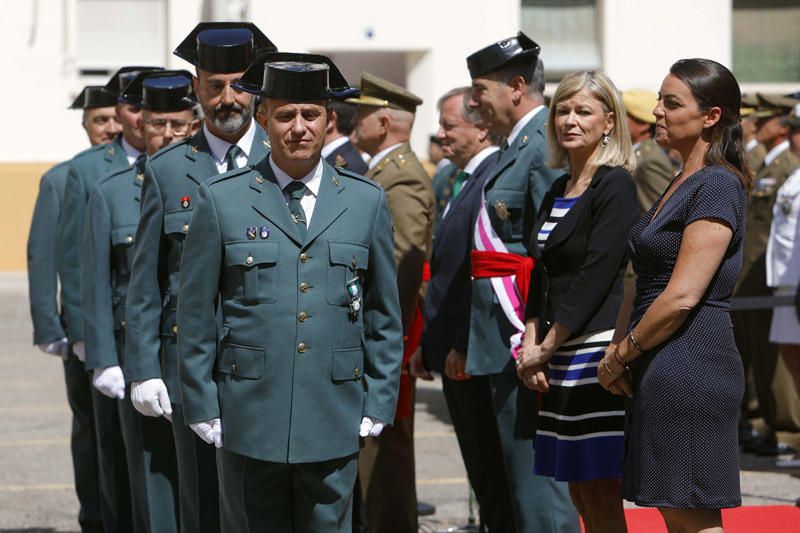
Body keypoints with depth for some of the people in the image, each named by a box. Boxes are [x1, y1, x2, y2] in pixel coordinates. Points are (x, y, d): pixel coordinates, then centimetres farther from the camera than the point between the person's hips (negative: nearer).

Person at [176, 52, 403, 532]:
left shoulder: (367, 202, 8)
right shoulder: (221, 199, 3)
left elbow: (385, 317, 11)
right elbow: (195, 316, 5)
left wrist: (377, 407, 6)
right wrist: (203, 410, 0)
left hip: (334, 423, 1)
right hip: (248, 419, -1)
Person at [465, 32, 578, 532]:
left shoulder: (545, 147, -15)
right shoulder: (518, 147, 17)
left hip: (524, 343, -10)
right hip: (504, 344, 10)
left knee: (534, 477, -7)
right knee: (519, 477, 15)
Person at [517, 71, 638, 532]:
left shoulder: (615, 185, -9)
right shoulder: (558, 191, 16)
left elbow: (597, 274, -15)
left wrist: (547, 347, -12)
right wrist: (532, 343, 3)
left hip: (597, 349, -8)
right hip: (561, 355, 8)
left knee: (600, 492, -6)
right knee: (579, 490, 10)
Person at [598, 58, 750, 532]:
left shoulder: (718, 186, -13)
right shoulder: (681, 185, 17)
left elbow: (682, 297, -19)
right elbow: (643, 283, 18)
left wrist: (622, 355, -8)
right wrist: (620, 348, 4)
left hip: (689, 364, -10)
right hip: (664, 369, 10)